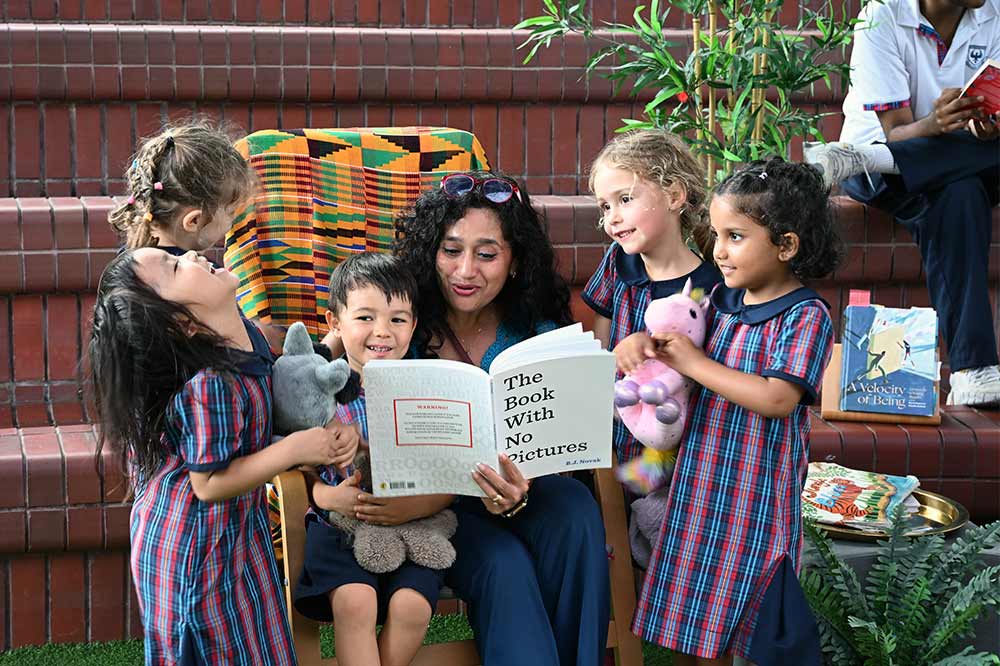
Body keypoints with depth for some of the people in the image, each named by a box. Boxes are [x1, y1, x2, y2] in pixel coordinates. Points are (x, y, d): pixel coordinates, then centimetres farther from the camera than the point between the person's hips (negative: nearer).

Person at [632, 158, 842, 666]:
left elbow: (777, 399, -24)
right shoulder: (720, 302, 7)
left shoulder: (806, 317, -13)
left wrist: (693, 362, -20)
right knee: (690, 625, 14)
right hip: (698, 487, 7)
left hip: (756, 495, -7)